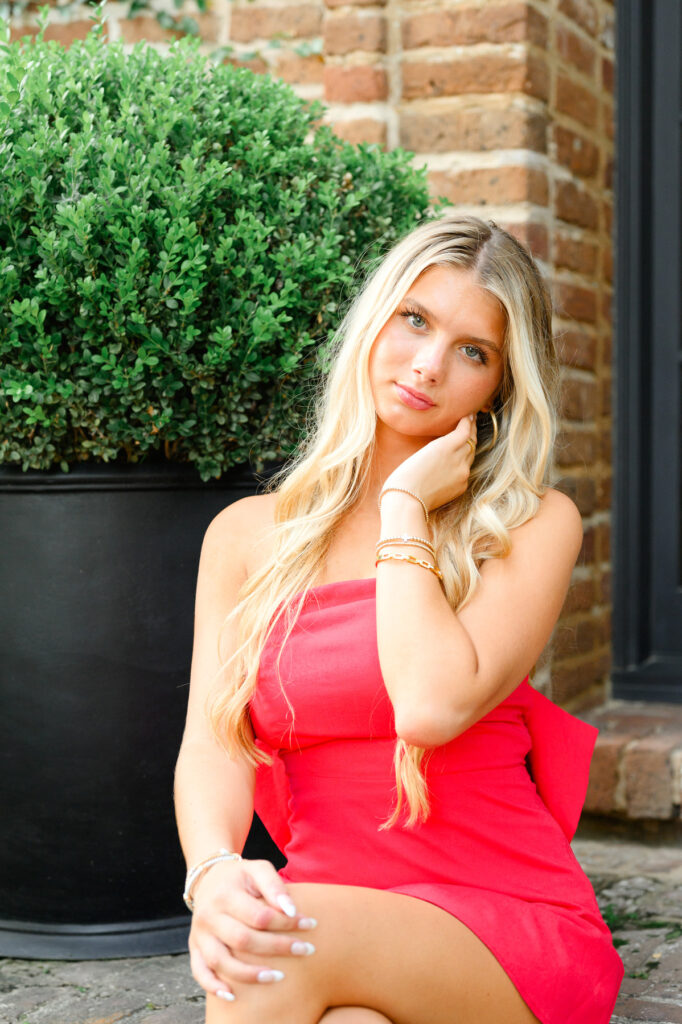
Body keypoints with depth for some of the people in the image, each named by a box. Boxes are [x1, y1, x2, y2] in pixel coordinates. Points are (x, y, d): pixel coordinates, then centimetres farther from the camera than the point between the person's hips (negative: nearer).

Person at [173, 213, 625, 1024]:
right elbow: (211, 741, -1)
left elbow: (433, 705, -17)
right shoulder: (245, 535, 9)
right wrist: (211, 872, -23)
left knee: (280, 953, -31)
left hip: (510, 929, -2)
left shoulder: (533, 524, 0)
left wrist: (406, 508, -6)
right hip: (331, 917, 2)